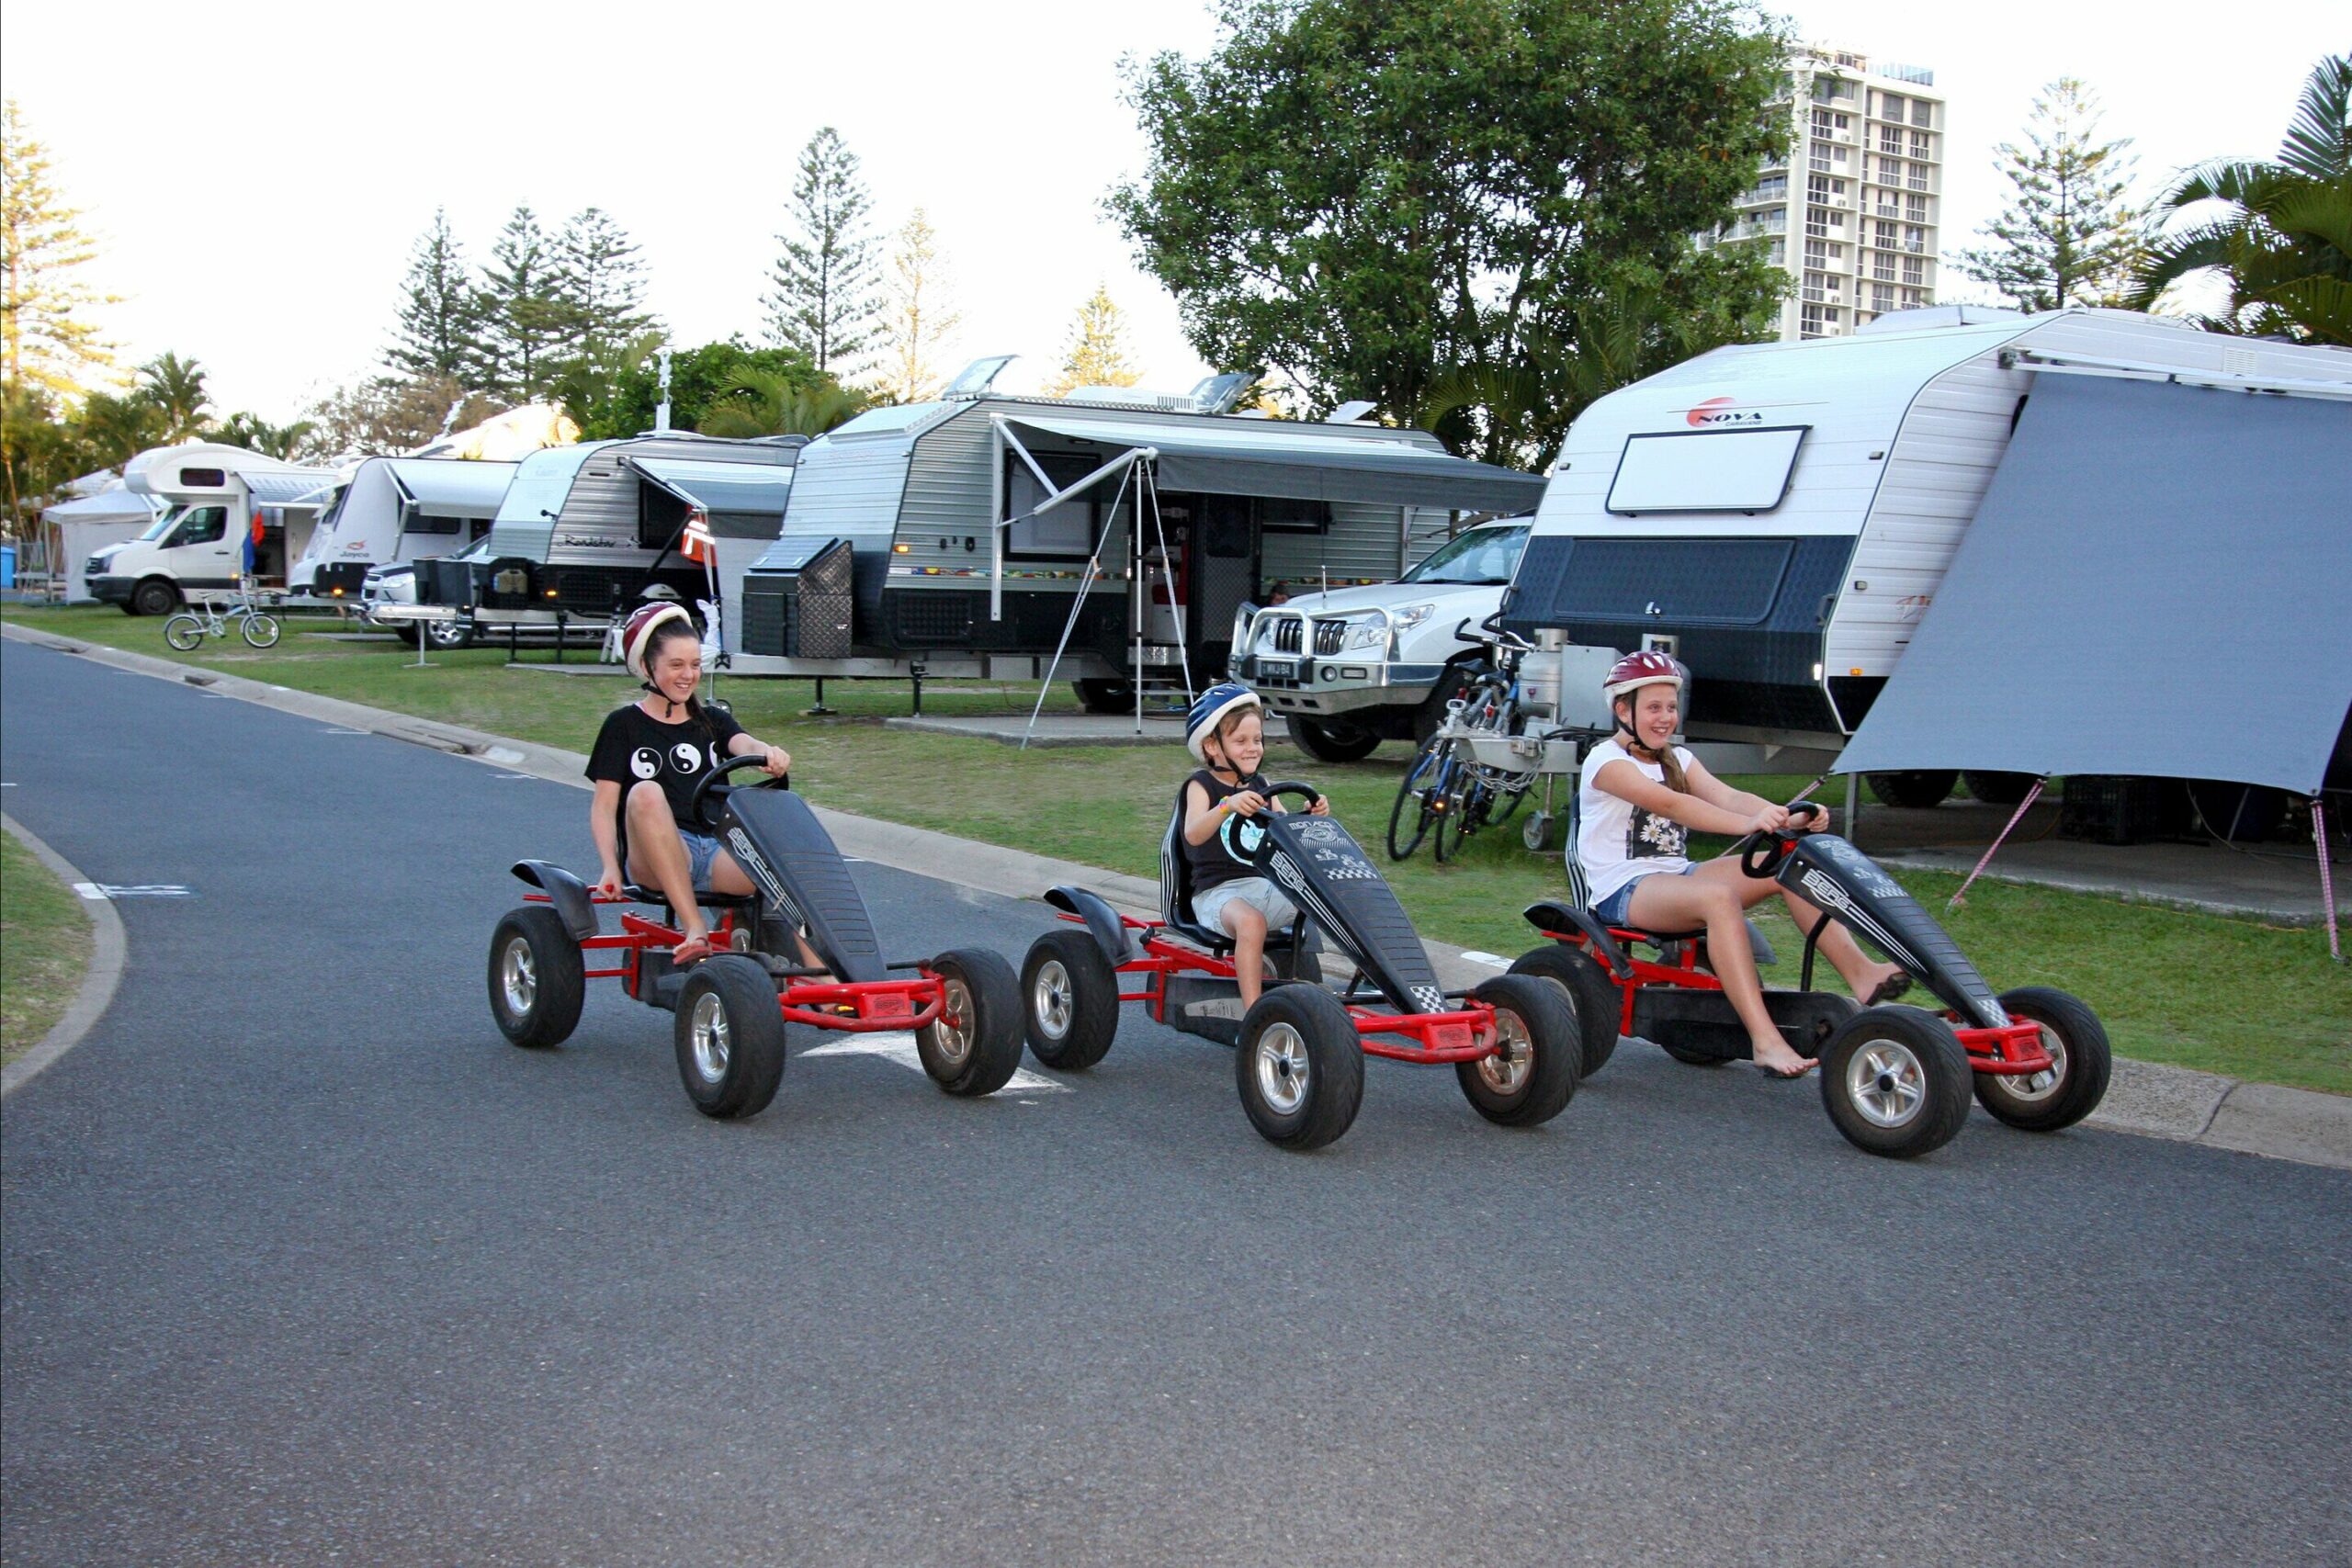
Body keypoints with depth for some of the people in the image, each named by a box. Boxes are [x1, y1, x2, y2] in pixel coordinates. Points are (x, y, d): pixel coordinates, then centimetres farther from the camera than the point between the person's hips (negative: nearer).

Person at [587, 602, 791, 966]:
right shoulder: (624, 725, 12)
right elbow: (604, 806, 4)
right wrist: (610, 867, -13)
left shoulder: (712, 722, 21)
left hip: (718, 854, 2)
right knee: (645, 793, -34)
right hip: (655, 861, -2)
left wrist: (769, 754, -27)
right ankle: (695, 931, -38)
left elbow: (744, 745, -2)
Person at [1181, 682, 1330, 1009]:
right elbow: (1193, 835, -22)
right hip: (1217, 892, -6)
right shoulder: (1201, 785, -3)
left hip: (1267, 885, 6)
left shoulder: (1259, 785, 16)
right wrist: (1228, 805, -40)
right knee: (1251, 921, -38)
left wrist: (1311, 816, -9)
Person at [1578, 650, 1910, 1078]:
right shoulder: (1606, 761, -9)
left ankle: (1860, 973, -21)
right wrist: (1746, 824, -41)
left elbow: (1727, 797, -4)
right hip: (1623, 892, -8)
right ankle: (1765, 1041, -45)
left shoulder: (1677, 760, 15)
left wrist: (1787, 816, -25)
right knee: (1717, 895, -37)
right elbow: (1668, 803, -27)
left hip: (1676, 876, 8)